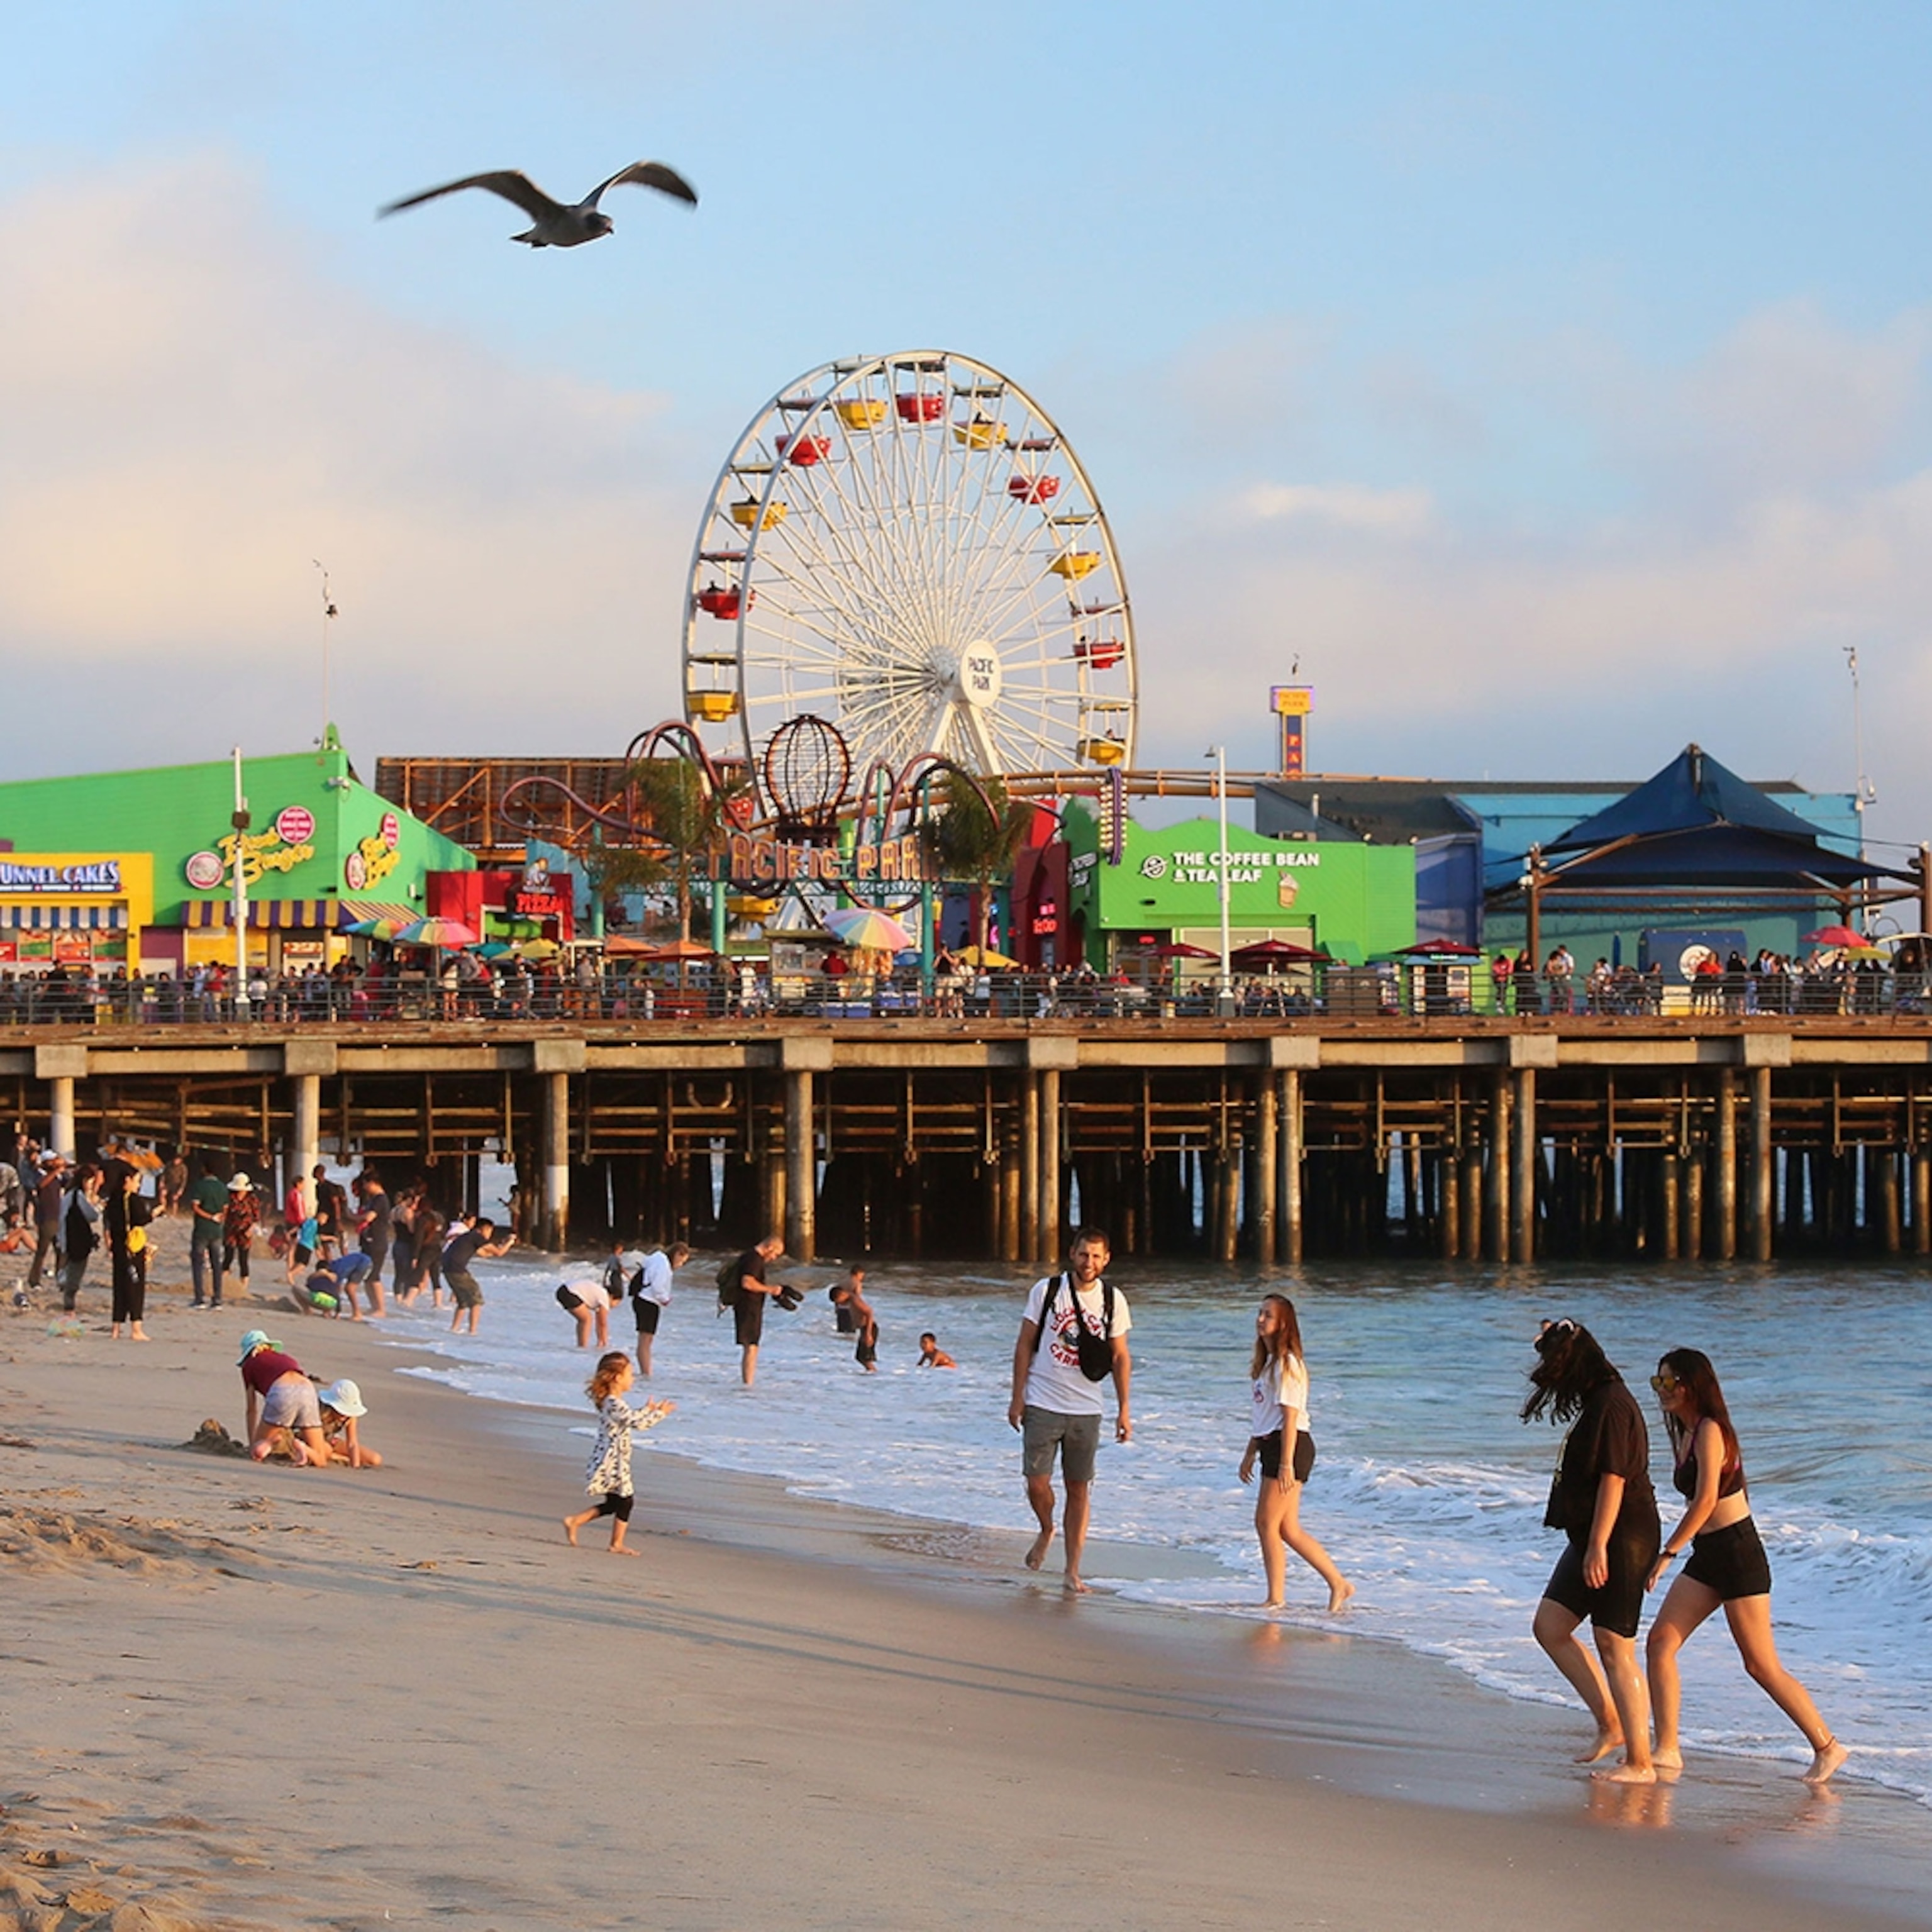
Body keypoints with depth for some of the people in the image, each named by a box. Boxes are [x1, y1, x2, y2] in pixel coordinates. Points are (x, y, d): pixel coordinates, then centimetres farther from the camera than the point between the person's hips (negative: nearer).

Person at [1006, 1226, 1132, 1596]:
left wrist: (1124, 1410, 3)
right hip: (1042, 1405, -1)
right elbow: (1025, 1345, 2)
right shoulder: (1046, 1290, -3)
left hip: (1086, 1410, 1)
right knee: (1037, 1483, -5)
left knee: (1079, 1489, 2)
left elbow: (1121, 1358, 8)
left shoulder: (1113, 1300, 2)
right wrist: (1017, 1397, -3)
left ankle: (1073, 1572, 7)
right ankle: (1046, 1530, 28)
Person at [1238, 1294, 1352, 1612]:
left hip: (1290, 1445, -10)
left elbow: (1290, 1416, -17)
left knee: (1267, 1523, -7)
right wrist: (1250, 1453, 24)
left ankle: (1275, 1599, -2)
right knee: (1288, 1529, 9)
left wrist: (1286, 1464, -21)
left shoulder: (1287, 1363, -13)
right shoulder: (1266, 1362, 16)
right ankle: (1338, 1584, 14)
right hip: (1271, 1445, 10)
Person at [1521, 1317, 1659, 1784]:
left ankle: (1640, 1762, -4)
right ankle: (1611, 1723, 14)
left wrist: (1598, 1547, -24)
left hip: (1620, 1537, -11)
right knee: (1549, 1627, 10)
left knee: (1614, 1647, -8)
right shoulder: (1597, 1403, 15)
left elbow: (1613, 1481, -22)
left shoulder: (1612, 1405, -17)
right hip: (1592, 1536, 11)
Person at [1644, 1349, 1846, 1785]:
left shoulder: (1710, 1430, -16)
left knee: (1762, 1666, -4)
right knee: (1660, 1643, -2)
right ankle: (1667, 1750, -1)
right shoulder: (1686, 1433, 12)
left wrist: (1667, 1553, -24)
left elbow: (1706, 1500, -24)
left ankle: (1826, 1747, 8)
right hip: (1707, 1557, 9)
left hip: (1738, 1552, -9)